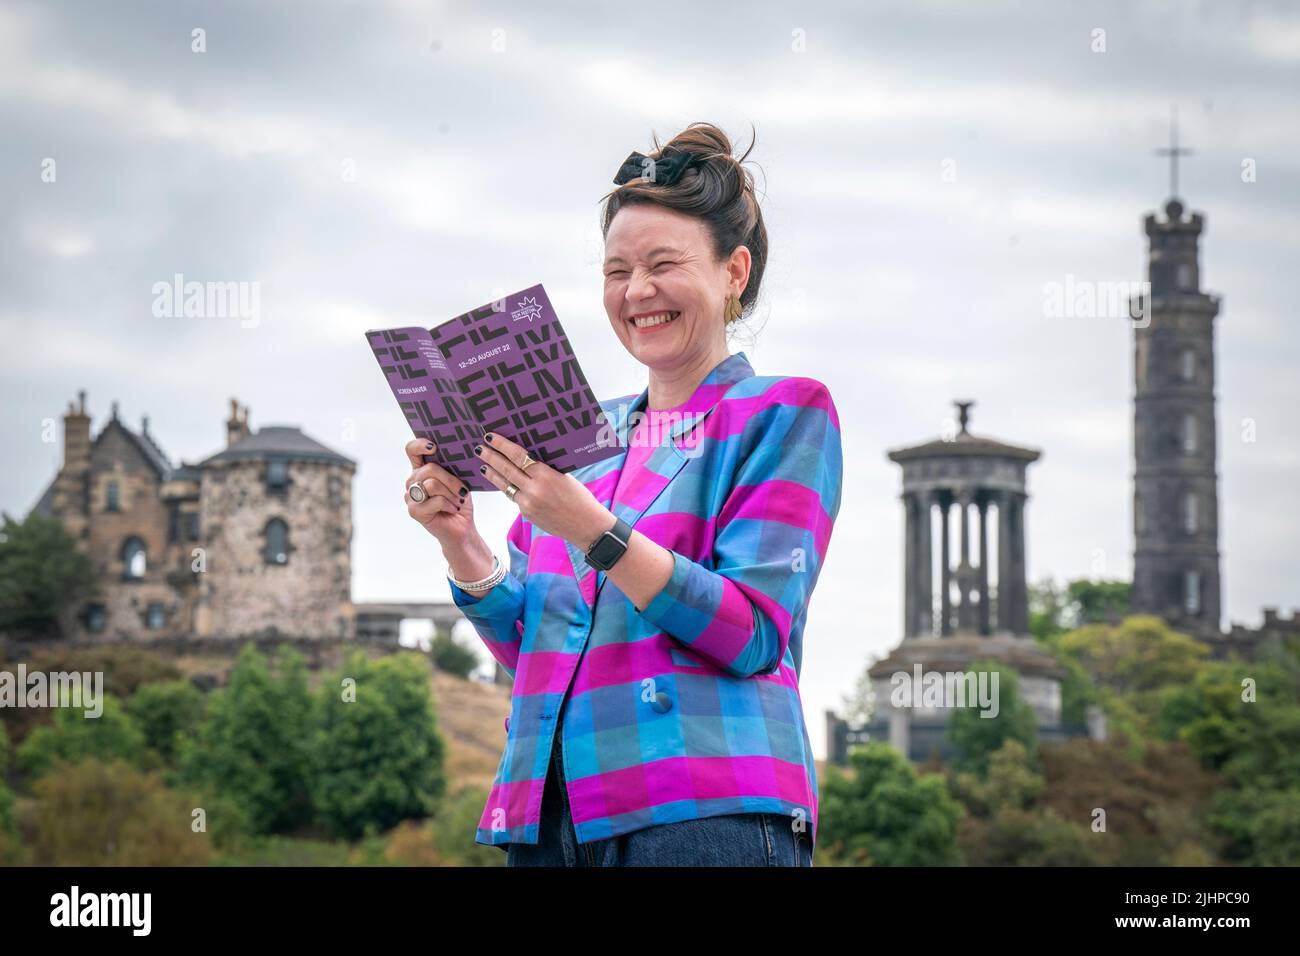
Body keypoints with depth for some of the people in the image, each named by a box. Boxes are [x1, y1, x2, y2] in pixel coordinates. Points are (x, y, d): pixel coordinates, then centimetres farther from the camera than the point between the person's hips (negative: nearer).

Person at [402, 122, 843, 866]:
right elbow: (525, 642, 17)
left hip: (705, 812, -5)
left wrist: (593, 531, -19)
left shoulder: (782, 414, 4)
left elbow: (755, 633, -9)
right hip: (550, 809, 5)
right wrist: (461, 543, -1)